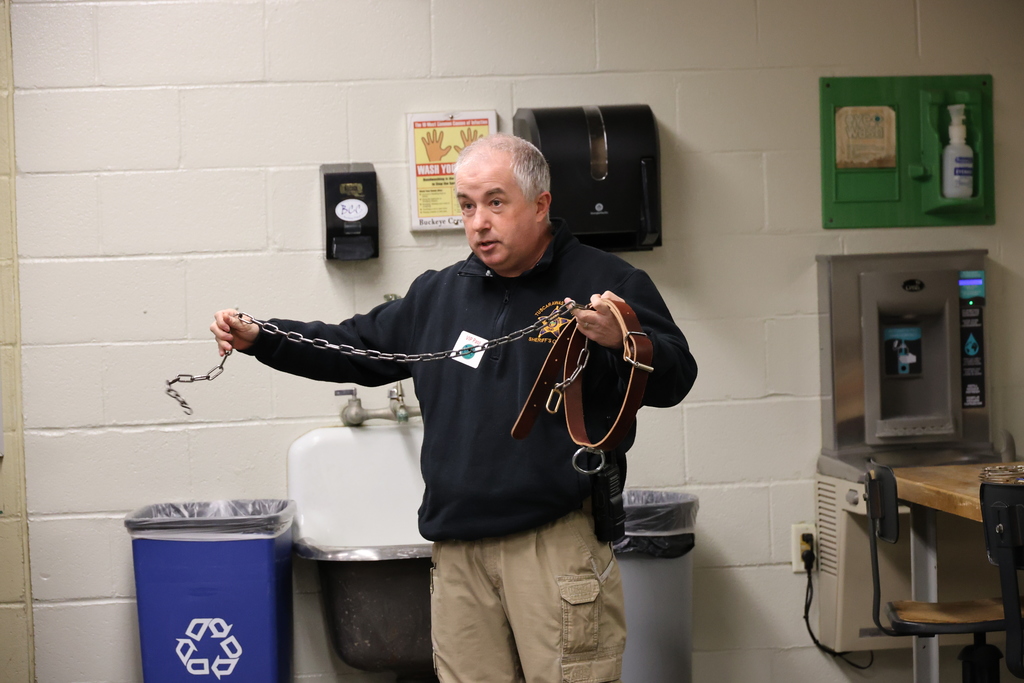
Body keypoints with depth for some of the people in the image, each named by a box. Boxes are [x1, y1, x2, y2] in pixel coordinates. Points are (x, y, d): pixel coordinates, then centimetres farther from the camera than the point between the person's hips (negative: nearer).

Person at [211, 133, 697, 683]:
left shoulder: (608, 283, -2)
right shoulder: (437, 294, 16)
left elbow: (674, 380, -9)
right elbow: (356, 350, 25)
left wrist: (624, 341, -31)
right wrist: (260, 339, 14)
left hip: (557, 539, -5)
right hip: (458, 546, 5)